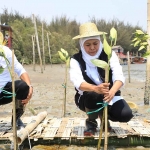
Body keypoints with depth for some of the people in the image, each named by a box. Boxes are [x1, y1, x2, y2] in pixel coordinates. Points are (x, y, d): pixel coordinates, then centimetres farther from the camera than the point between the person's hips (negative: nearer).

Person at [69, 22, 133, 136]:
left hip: (109, 96, 2)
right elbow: (78, 82, -30)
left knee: (126, 114, -24)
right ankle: (91, 122, -5)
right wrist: (96, 88, -52)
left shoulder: (109, 55, -10)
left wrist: (112, 92, -47)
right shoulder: (76, 60, -14)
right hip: (87, 99, -2)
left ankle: (103, 115, 11)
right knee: (93, 95, -37)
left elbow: (119, 76, -24)